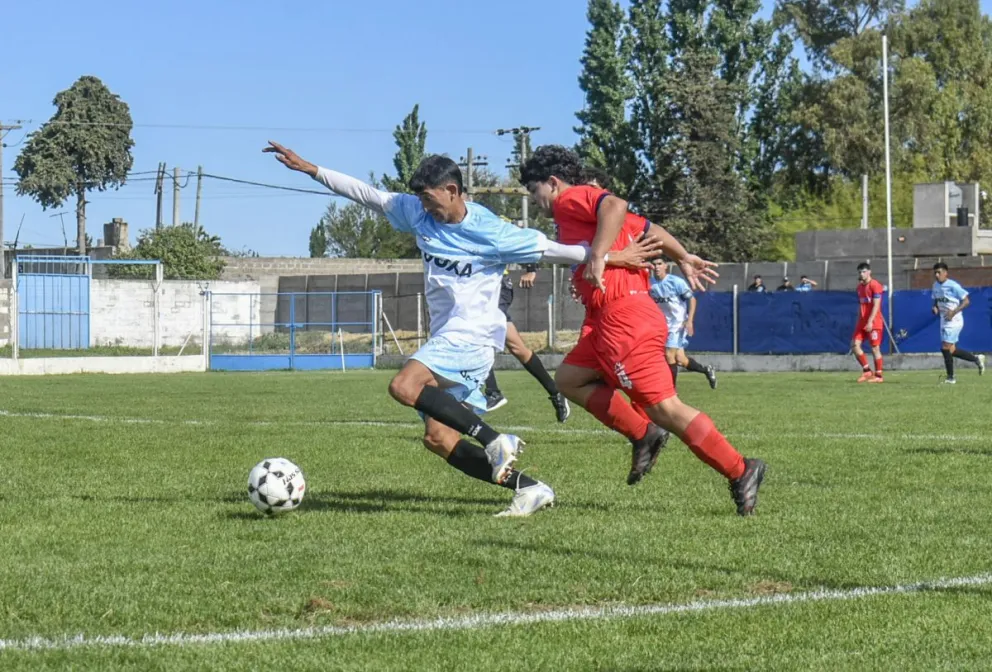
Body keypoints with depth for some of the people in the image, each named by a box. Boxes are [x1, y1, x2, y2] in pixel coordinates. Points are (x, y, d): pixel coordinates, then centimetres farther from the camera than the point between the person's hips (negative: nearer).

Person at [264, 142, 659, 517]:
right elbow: (366, 194, 10)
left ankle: (495, 441, -27)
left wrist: (610, 257, -7)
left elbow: (552, 250, -4)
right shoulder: (418, 213, 6)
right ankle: (528, 489, 3)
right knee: (438, 438, 1)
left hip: (473, 335, -8)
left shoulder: (491, 233, -11)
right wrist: (309, 169, 7)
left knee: (403, 387, -30)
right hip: (447, 338, 8)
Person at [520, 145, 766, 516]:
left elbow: (615, 206, -24)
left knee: (665, 408, -10)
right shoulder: (582, 206, 24)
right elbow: (647, 227, 26)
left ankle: (740, 471, -6)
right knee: (569, 378, 14)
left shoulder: (571, 198, -3)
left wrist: (598, 255, -27)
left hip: (623, 316, -11)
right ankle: (643, 437, 9)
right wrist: (683, 258, 28)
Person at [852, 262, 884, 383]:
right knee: (855, 344, -3)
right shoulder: (859, 287, 13)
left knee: (875, 348, -3)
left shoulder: (875, 285, -11)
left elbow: (876, 305, -17)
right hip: (862, 322, 8)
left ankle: (878, 376, 4)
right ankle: (866, 371, 6)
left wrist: (870, 321, -24)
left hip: (874, 323, -7)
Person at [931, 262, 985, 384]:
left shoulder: (953, 285, -16)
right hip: (944, 320, 8)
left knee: (946, 348, -11)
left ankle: (950, 377, 1)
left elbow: (966, 301, -14)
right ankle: (976, 359, 29)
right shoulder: (935, 285, 7)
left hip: (953, 320, -8)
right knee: (951, 350, 10)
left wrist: (954, 312, -23)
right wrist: (935, 308, -2)